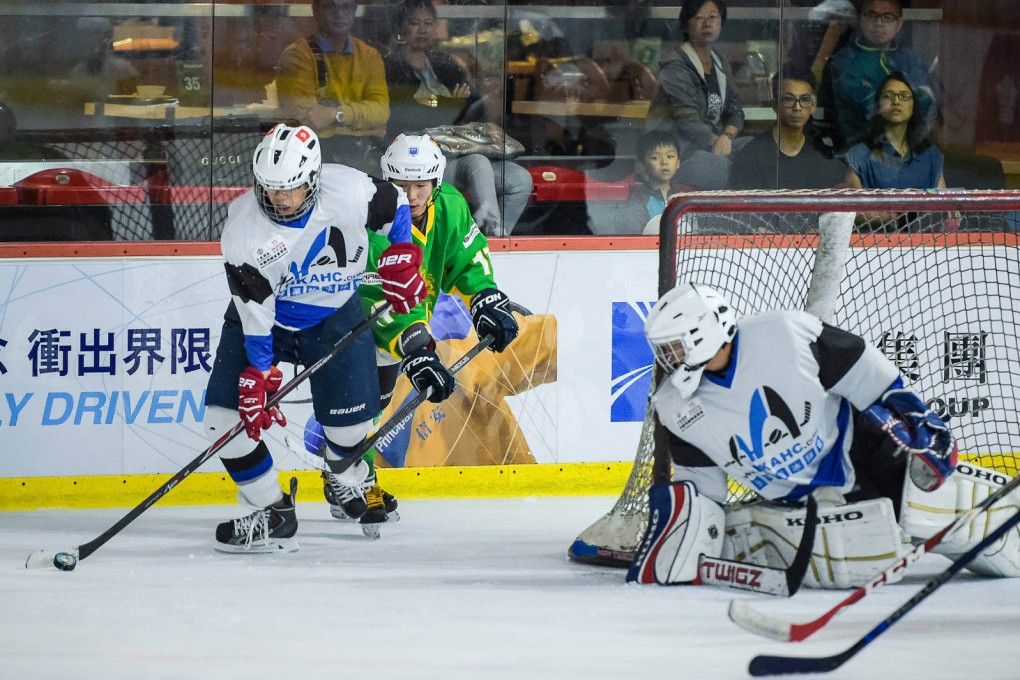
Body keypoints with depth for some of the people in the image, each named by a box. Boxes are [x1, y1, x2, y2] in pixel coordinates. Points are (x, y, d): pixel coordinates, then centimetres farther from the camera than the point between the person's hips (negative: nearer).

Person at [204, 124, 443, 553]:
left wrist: (401, 257, -6)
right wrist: (258, 374, -25)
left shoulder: (348, 191, -24)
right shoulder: (243, 226, -26)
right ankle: (273, 516, 0)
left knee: (350, 421, -2)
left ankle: (348, 482, 34)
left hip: (334, 316, 0)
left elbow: (394, 205, 0)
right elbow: (254, 310, -23)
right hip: (263, 318, 0)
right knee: (226, 416, -12)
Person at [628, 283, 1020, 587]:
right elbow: (700, 481, 5)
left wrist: (913, 417, -8)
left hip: (863, 455, 0)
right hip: (795, 503, 0)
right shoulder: (677, 409, -6)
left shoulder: (783, 333, -18)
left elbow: (860, 370, -8)